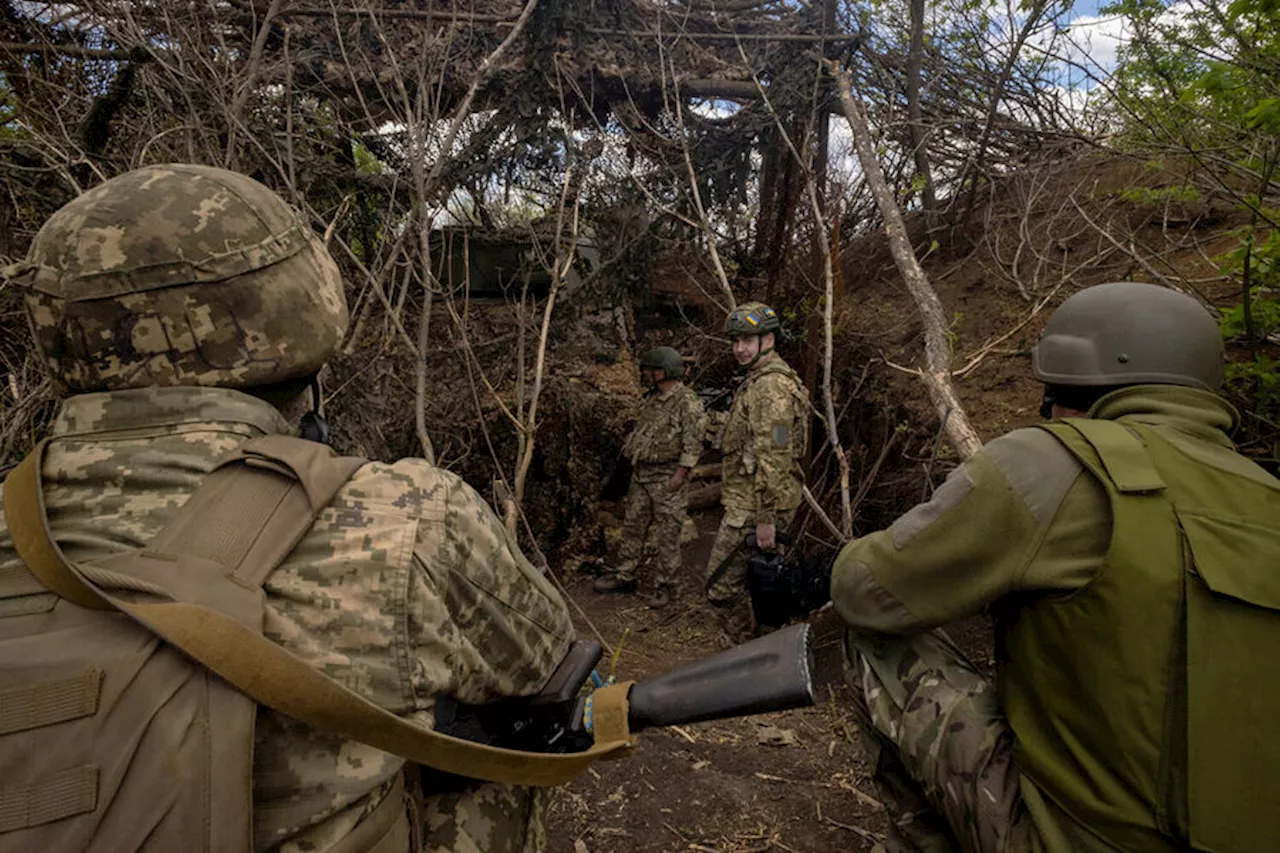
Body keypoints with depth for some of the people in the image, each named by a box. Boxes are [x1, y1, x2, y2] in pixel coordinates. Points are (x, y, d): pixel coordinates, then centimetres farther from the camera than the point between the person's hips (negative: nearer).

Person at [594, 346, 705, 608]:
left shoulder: (687, 401, -14)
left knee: (668, 533, 0)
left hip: (667, 477, -8)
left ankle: (665, 585, 12)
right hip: (641, 474, 9)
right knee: (633, 526, 14)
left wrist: (680, 474, -20)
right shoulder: (652, 398, 13)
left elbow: (693, 442, -17)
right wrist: (629, 451, 16)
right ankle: (625, 576, 26)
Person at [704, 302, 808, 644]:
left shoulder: (771, 385, -16)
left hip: (752, 507, -11)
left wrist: (766, 517, -23)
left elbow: (774, 456, -23)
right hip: (748, 501, 11)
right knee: (751, 583, 18)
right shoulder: (758, 381, 19)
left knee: (722, 584, -6)